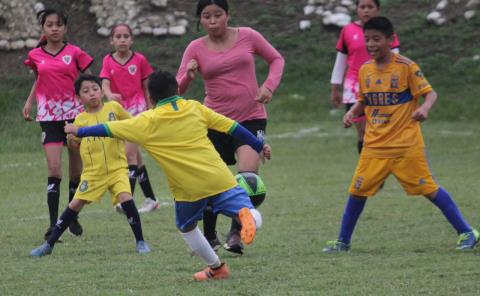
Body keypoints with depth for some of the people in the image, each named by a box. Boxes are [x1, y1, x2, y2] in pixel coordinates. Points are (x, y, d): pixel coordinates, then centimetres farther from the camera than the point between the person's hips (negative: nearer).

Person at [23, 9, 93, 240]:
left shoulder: (74, 53, -1)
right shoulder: (36, 56, 4)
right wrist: (29, 101, 9)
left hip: (74, 112, 0)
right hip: (49, 115, 0)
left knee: (76, 169, 8)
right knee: (54, 168, -12)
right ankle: (53, 225, -13)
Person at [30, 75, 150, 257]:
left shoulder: (113, 108, 0)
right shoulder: (81, 120, 3)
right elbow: (75, 144, 11)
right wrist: (71, 140, -10)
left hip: (117, 168, -1)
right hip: (93, 172, 1)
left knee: (126, 198, -22)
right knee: (75, 204, -1)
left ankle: (140, 242, -7)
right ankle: (49, 245, 9)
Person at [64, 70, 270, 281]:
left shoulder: (148, 122, 1)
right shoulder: (195, 108, 9)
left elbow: (109, 129, 6)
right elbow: (231, 126, 12)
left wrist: (79, 131, 19)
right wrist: (259, 146, 20)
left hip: (189, 190, -2)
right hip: (219, 179, 2)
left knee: (187, 228, 25)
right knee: (254, 219, 1)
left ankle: (216, 268, 23)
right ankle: (246, 215, -33)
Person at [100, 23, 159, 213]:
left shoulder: (139, 60, -3)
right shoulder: (108, 61, 2)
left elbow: (147, 87, 3)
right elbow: (105, 84, -11)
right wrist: (110, 95, -32)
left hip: (136, 109, -4)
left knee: (129, 152, -17)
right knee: (135, 155, 11)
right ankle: (150, 199, 20)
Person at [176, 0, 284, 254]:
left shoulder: (247, 36, -2)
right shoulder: (196, 48, -2)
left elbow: (276, 59, 10)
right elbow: (177, 88, -5)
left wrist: (269, 86, -7)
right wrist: (189, 75, -27)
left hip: (251, 117, -1)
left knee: (248, 174, -22)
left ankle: (237, 232, -6)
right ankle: (209, 238, 26)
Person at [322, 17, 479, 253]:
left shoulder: (405, 66, -9)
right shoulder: (365, 70, 6)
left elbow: (430, 93, -9)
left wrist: (424, 108, -30)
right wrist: (352, 113, 0)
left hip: (406, 145, -5)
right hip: (375, 146, 5)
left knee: (428, 188, -5)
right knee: (357, 190, 3)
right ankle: (343, 241, 17)